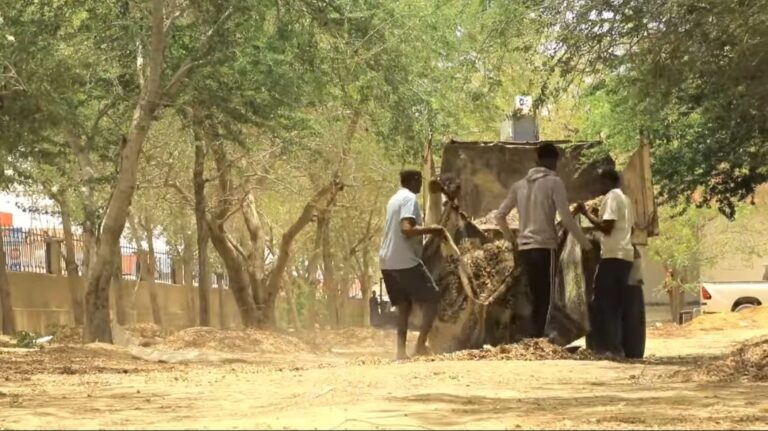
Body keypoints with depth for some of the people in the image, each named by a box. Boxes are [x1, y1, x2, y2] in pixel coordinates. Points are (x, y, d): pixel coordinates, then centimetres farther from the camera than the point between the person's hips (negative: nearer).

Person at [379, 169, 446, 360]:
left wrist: (426, 232, 25)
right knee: (432, 300, 0)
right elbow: (407, 228, -23)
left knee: (404, 306, 11)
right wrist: (431, 229, -15)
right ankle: (421, 345, -10)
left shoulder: (395, 199, 18)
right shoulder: (410, 198, -11)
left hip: (388, 262, 9)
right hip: (406, 262, -9)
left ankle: (401, 350, 0)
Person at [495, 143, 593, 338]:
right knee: (545, 299, -5)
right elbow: (566, 218, -11)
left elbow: (499, 215, 14)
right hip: (545, 247, -6)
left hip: (525, 248, 6)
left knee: (536, 299, 13)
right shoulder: (554, 182, -4)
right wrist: (585, 243, -2)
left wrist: (510, 237, 27)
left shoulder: (520, 185, 13)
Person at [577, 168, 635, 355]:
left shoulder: (612, 197, -8)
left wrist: (586, 213, -8)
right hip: (626, 255, 9)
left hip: (612, 255, -9)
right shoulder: (626, 199, 20)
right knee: (614, 305, 9)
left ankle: (604, 346, -13)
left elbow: (606, 227, -16)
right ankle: (615, 346, 4)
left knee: (600, 303, -7)